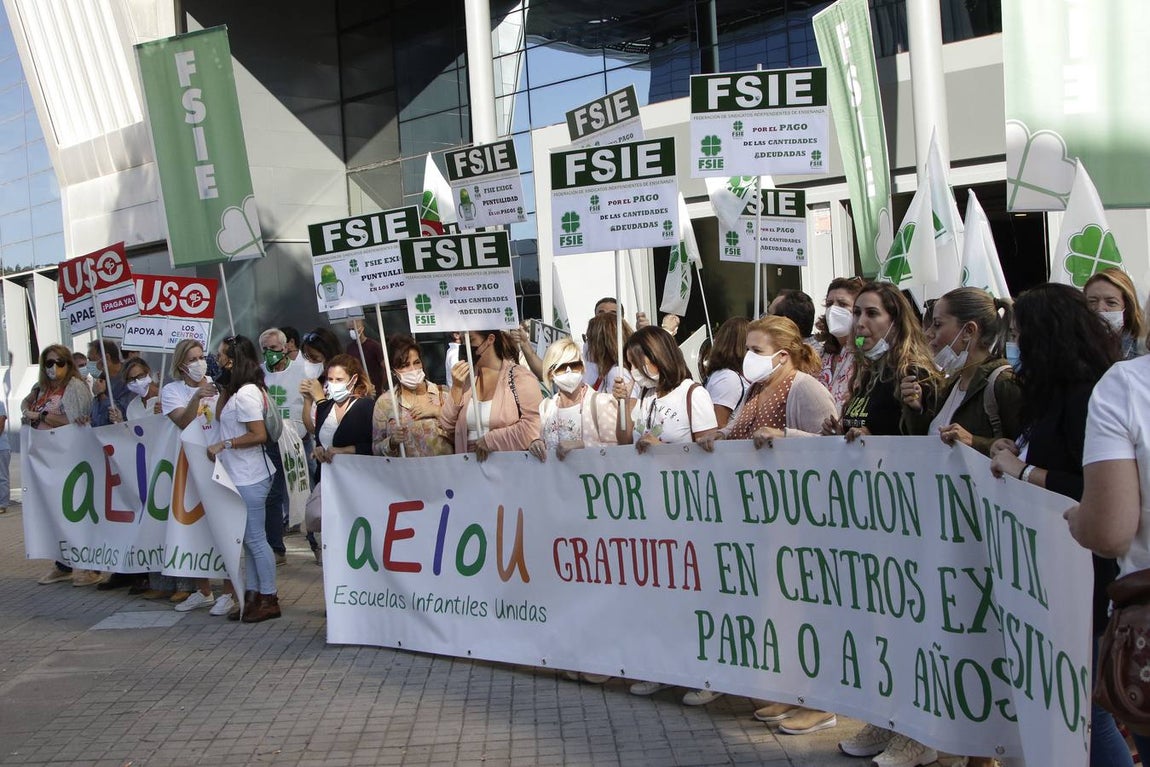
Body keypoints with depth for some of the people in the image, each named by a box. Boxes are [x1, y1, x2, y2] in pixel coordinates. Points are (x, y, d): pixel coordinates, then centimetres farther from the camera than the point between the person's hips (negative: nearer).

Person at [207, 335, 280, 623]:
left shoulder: (245, 394, -18)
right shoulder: (238, 390, 13)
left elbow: (259, 435, -23)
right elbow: (220, 415, 21)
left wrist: (223, 444, -19)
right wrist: (223, 387, 15)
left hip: (250, 477, -10)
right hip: (242, 476, 10)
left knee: (254, 537, -4)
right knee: (249, 537, 14)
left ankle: (269, 599, 4)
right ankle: (253, 595, 21)